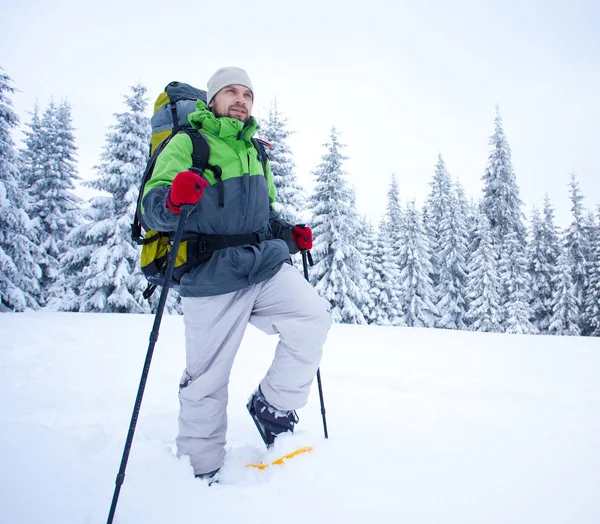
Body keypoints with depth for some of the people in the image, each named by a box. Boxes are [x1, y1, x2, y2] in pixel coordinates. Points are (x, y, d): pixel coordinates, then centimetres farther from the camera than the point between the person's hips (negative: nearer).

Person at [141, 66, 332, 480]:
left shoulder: (255, 152, 22)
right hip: (212, 278, -5)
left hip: (266, 266, 6)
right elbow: (152, 209, -9)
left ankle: (271, 404, 7)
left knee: (313, 319, -16)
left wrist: (290, 235, 11)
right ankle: (201, 468, 25)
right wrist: (172, 199, -32)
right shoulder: (186, 144, 2)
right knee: (208, 380, 2)